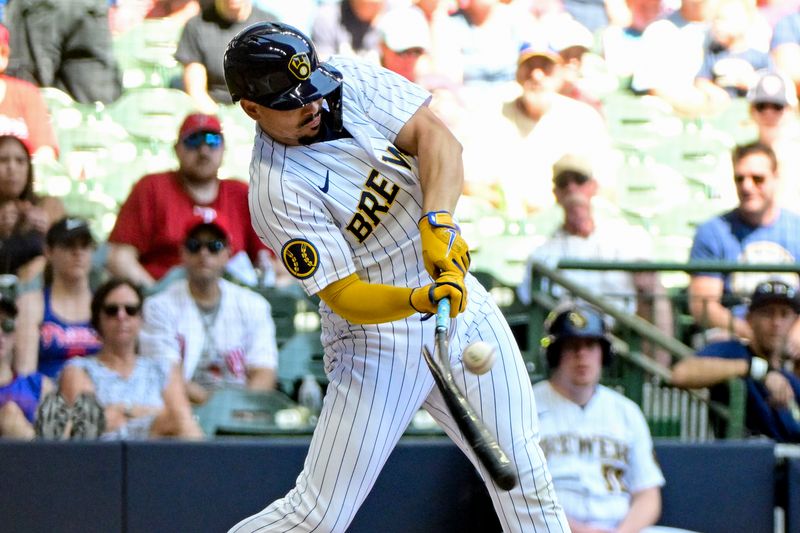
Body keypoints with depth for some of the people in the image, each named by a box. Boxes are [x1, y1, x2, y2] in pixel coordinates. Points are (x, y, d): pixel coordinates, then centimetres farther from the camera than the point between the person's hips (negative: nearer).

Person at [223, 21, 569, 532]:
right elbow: (343, 296, -22)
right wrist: (419, 300, -39)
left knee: (527, 486, 3)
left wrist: (437, 219, -30)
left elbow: (435, 136, -13)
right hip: (377, 340, -6)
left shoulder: (351, 79, -3)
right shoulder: (279, 191, -19)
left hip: (463, 303, 6)